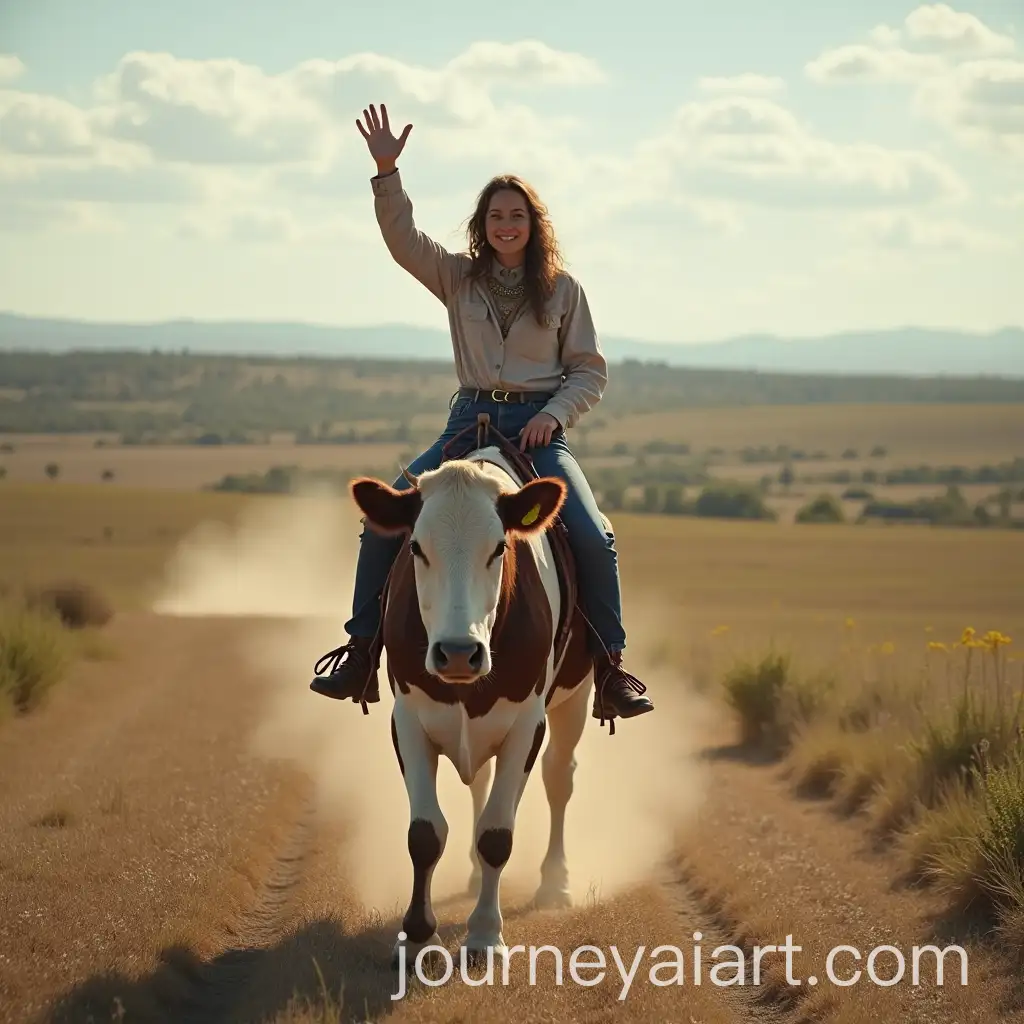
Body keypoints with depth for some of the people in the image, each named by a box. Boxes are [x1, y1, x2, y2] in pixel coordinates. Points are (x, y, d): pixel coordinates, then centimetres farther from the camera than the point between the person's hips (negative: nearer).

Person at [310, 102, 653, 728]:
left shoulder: (563, 289, 5)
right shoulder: (458, 278, 9)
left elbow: (591, 371, 5)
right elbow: (402, 237, -4)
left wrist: (553, 416, -12)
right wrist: (386, 172, -17)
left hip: (539, 427, -2)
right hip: (471, 420, 2)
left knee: (592, 536, -23)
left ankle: (609, 665, -8)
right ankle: (361, 654, -5)